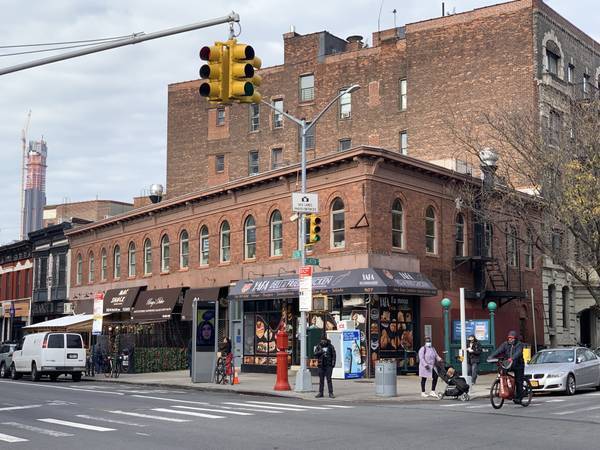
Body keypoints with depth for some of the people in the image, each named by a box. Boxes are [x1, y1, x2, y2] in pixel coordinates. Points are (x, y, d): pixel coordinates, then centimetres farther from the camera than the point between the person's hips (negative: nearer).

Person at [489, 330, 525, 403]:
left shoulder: (519, 345, -7)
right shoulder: (505, 344, 5)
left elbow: (518, 353, -26)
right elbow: (498, 351, -8)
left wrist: (512, 358, -45)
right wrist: (491, 357, -25)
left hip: (518, 365, -4)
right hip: (507, 364, 4)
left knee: (518, 382, -4)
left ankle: (518, 397, 4)